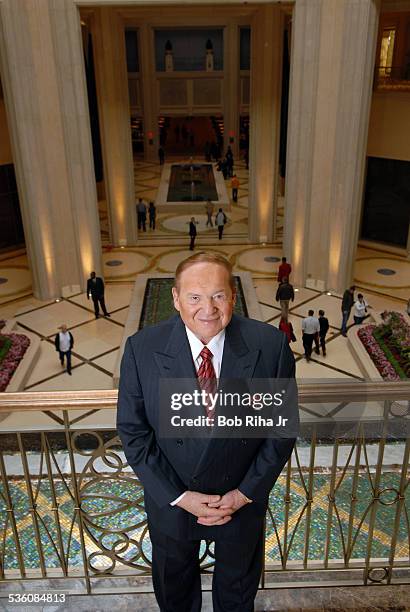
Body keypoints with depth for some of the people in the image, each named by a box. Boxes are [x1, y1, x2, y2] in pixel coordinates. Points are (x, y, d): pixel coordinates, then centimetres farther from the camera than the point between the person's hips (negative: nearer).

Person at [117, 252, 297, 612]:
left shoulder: (270, 345, -21)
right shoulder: (142, 349, -20)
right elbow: (132, 431, -13)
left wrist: (245, 493, -14)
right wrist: (179, 496, -16)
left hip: (243, 498, 0)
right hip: (169, 500, 0)